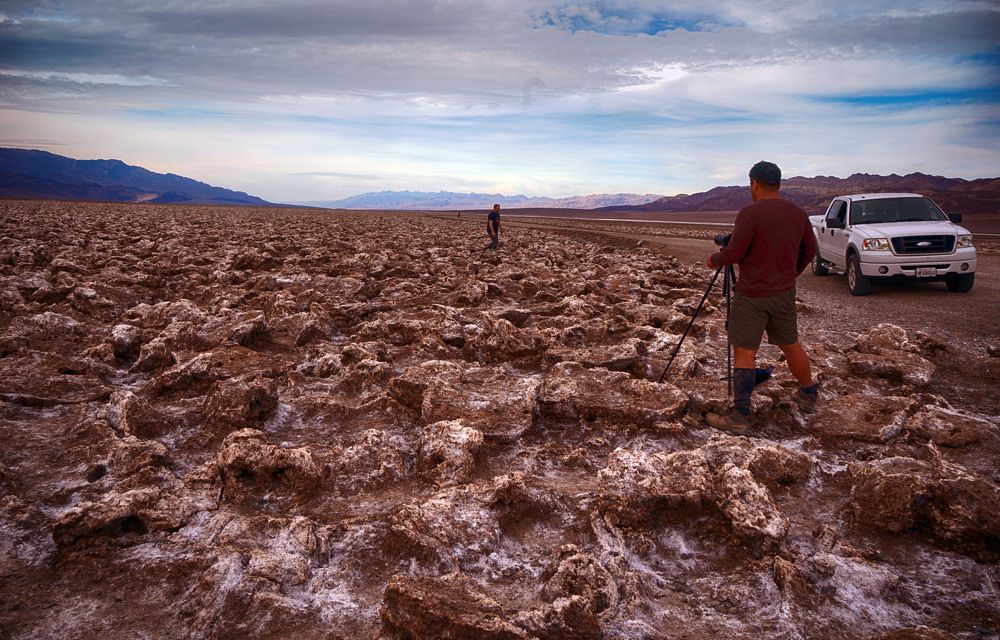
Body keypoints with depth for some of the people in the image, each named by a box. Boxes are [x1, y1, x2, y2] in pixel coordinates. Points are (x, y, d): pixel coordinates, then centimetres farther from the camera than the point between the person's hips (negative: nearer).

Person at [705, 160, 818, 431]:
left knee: (744, 352, -3)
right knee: (791, 345, 21)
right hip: (785, 293, 6)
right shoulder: (798, 213, 5)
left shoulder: (749, 213, -16)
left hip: (751, 296, -6)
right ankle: (808, 396, 36)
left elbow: (733, 253, -18)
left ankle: (740, 415, -4)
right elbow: (809, 251, 14)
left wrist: (713, 260, 1)